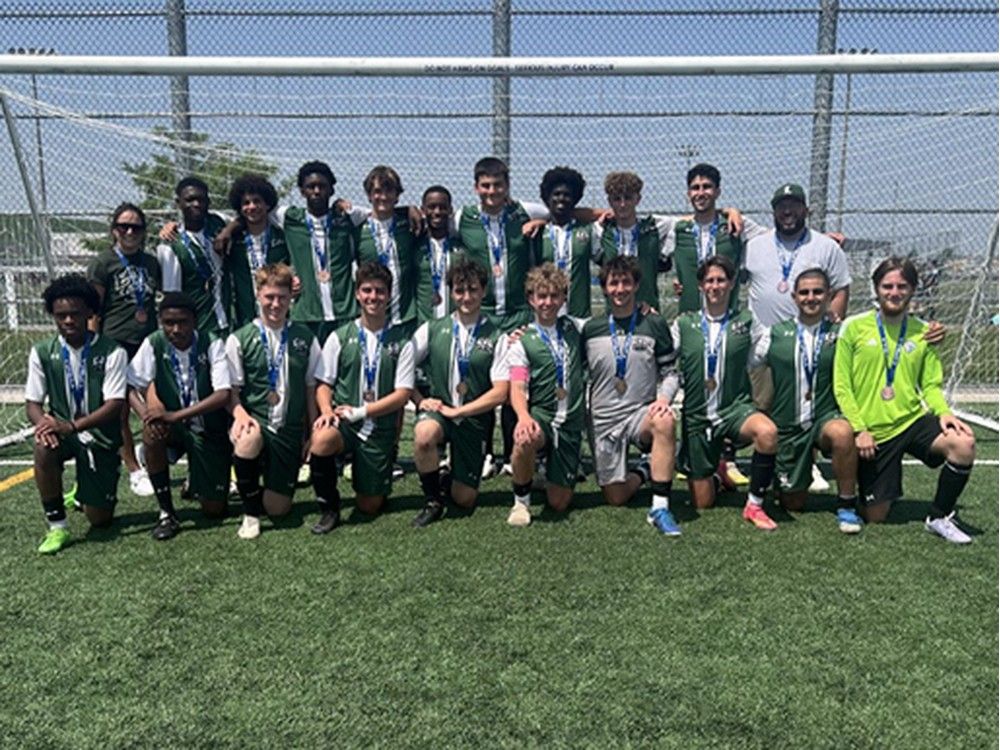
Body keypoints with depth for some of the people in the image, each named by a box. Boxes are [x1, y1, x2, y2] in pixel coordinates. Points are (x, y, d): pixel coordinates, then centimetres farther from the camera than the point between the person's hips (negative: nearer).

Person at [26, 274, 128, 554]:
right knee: (44, 448, -37)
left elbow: (114, 405, -18)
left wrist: (72, 426, -32)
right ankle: (56, 525, -16)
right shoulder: (42, 352, -3)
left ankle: (84, 496, 40)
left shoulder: (111, 352, -13)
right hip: (61, 429, 2)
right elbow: (32, 403, -1)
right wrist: (44, 422, -25)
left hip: (100, 435, -1)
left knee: (100, 520, -1)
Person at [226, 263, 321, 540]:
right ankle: (251, 512, -12)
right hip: (255, 421, -1)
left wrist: (312, 434, 6)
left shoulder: (305, 337, 5)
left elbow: (311, 389, 8)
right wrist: (240, 414, -22)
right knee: (248, 441, -40)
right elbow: (231, 391, -1)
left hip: (290, 429, 2)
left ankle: (276, 483, 38)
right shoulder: (240, 339, 0)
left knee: (278, 509, -2)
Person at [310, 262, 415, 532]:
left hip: (381, 428, 0)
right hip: (343, 423, 0)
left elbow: (403, 394, -5)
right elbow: (323, 383, 4)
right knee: (322, 439, -36)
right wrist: (327, 411, -17)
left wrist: (360, 411, -13)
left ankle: (374, 485, 40)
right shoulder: (340, 337, 2)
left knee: (370, 506, 2)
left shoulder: (402, 342, -1)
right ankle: (329, 508, -12)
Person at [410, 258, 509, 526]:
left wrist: (457, 411, -13)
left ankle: (456, 472, 39)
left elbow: (499, 393, -9)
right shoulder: (432, 330, 1)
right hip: (436, 410, 0)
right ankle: (433, 501, -11)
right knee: (424, 434, -37)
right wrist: (420, 400, -9)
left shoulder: (496, 338, -4)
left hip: (473, 419, 0)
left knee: (464, 500, 1)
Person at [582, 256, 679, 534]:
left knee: (665, 421, -39)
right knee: (615, 497, 0)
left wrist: (663, 398, -13)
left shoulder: (654, 324, 1)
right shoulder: (590, 329, 4)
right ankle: (644, 472, 34)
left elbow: (670, 370, 4)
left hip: (642, 413, -1)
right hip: (603, 419, 2)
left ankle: (660, 507, -31)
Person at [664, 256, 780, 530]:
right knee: (702, 503, 4)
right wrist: (664, 399, -12)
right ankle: (716, 468, 41)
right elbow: (673, 370, 5)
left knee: (767, 432, -38)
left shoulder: (746, 321, 5)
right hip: (696, 415, 1)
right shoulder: (684, 324, 5)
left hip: (735, 409, -1)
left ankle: (754, 505, -16)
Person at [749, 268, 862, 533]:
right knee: (792, 504, 6)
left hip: (827, 419, -1)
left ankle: (847, 504, -16)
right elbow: (748, 366, 7)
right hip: (788, 426, 1)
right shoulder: (774, 334, 1)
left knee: (842, 432, -38)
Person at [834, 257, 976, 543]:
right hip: (872, 433, -2)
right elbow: (841, 386, -5)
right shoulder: (854, 327, -5)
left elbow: (931, 384, 8)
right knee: (874, 516, -1)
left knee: (964, 443, -27)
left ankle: (939, 517, -5)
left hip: (912, 422, 3)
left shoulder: (923, 332, 5)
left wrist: (943, 412, -13)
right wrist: (859, 429, -12)